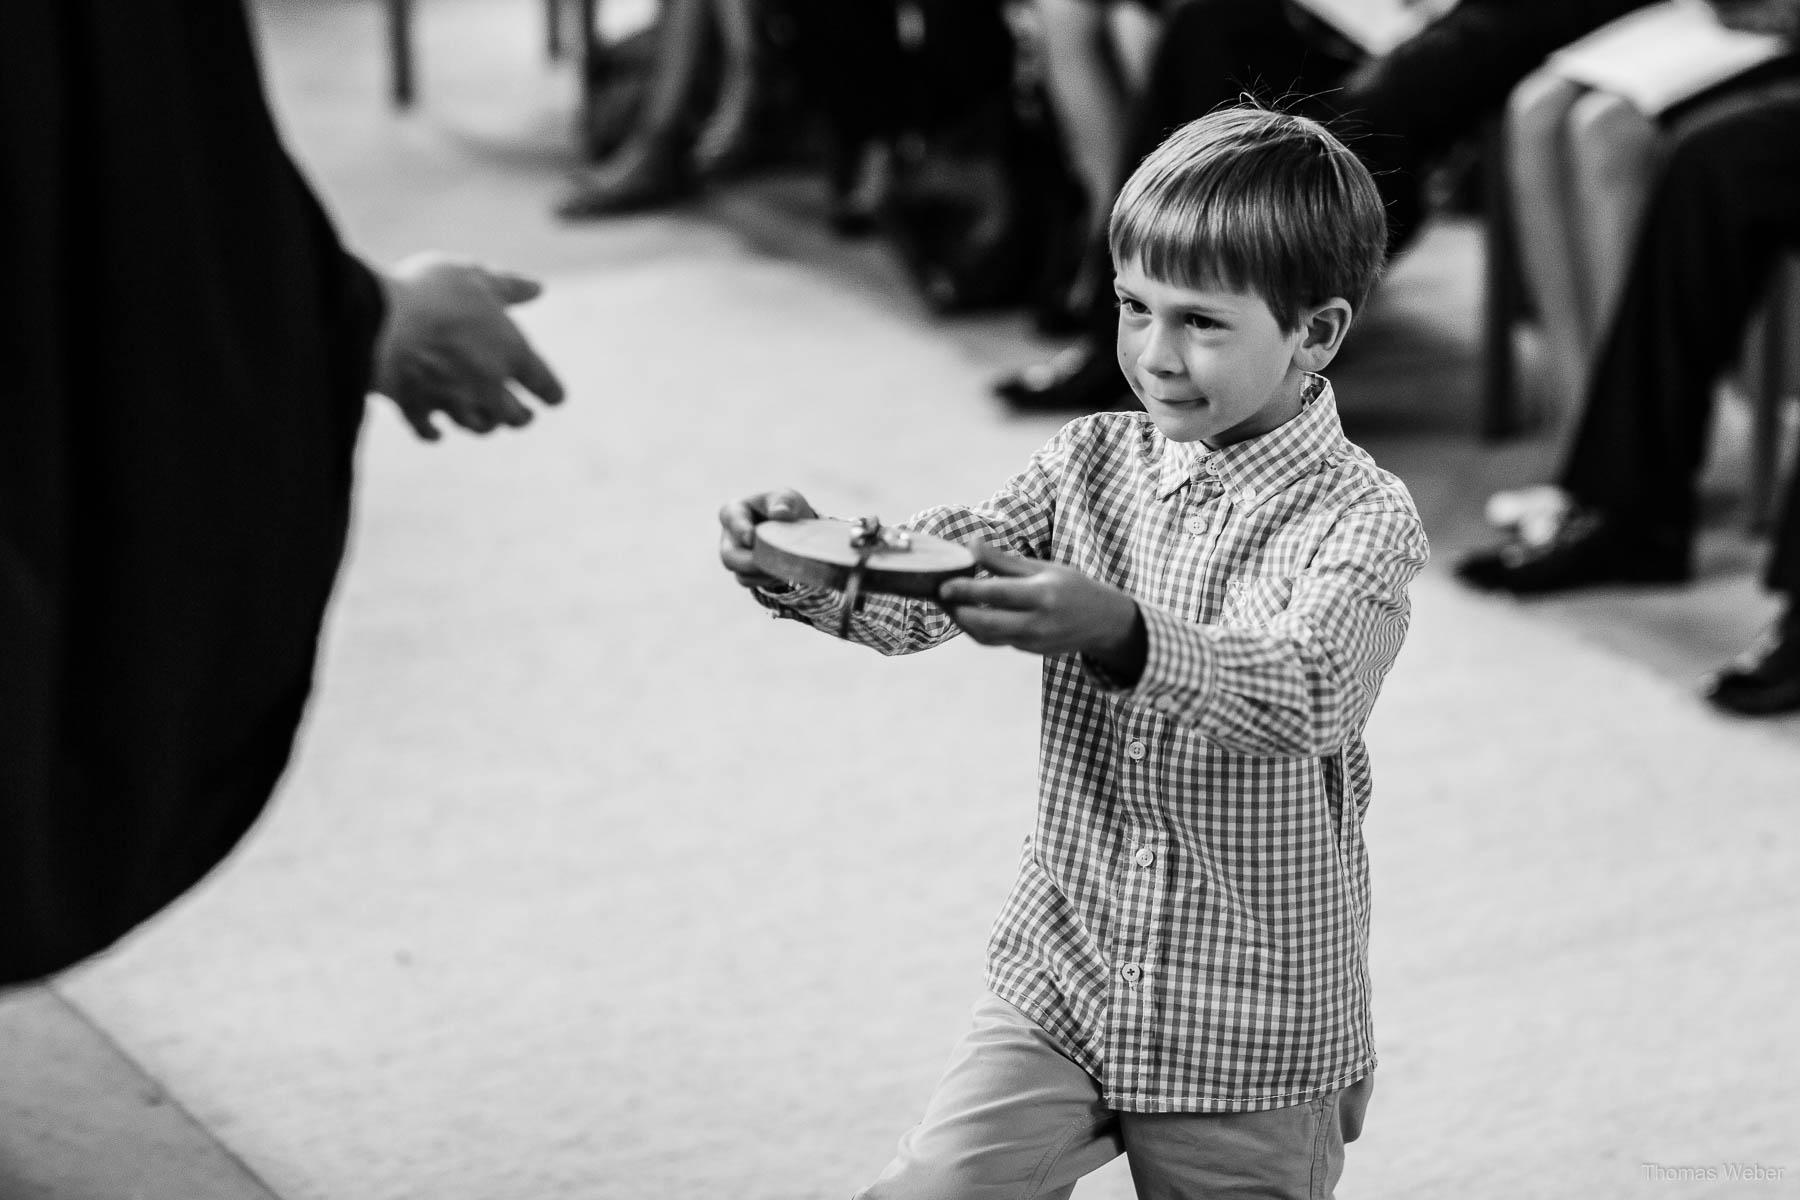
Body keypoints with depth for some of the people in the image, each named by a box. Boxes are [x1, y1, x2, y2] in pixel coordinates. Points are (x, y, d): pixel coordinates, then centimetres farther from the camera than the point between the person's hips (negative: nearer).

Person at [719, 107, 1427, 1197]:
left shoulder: (1362, 519, -13)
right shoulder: (1096, 463, 3)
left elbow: (1303, 694, -32)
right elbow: (925, 575, -6)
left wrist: (1117, 637, -49)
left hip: (1252, 1034, -4)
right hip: (1059, 982, 4)